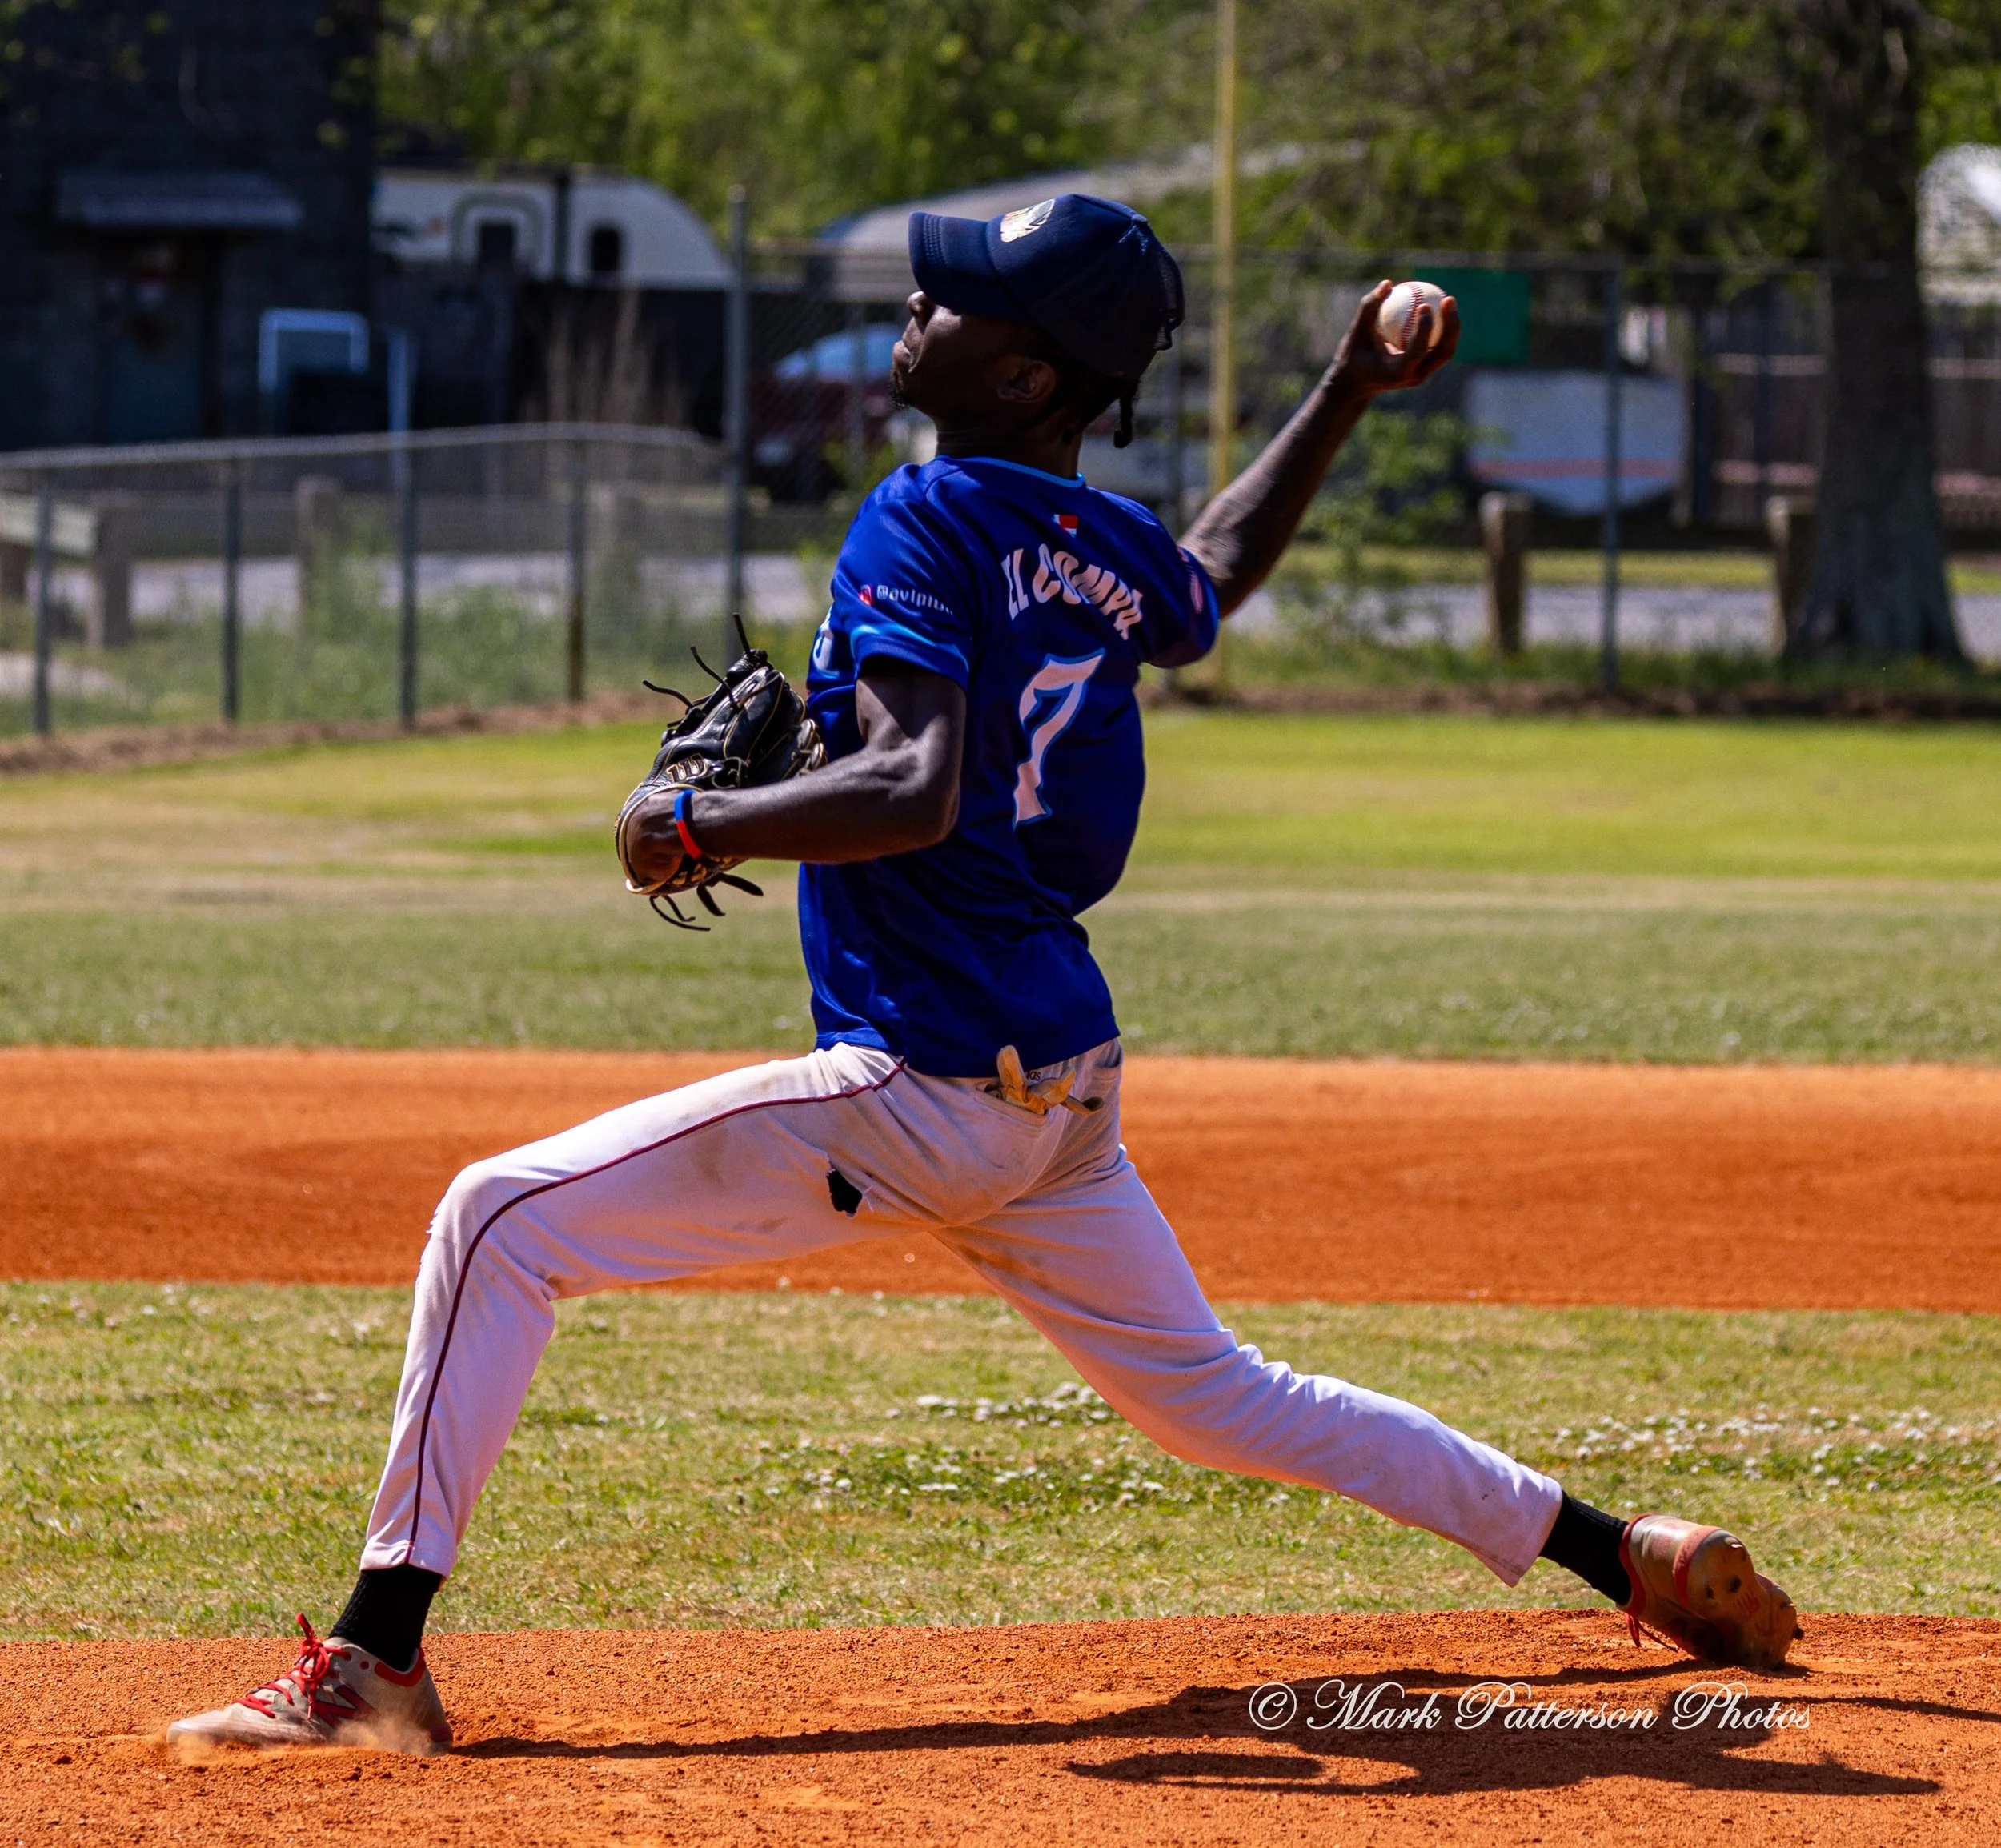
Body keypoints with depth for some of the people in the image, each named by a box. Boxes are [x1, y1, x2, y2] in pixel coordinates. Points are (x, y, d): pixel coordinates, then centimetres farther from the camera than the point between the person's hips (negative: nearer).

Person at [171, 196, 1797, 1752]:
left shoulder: (926, 523, -15)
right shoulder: (1111, 552, 9)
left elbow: (918, 791, -28)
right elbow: (1214, 575, 35)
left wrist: (697, 827, -17)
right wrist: (1344, 398, 38)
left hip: (918, 1092, -9)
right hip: (1064, 1084, 9)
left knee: (503, 1223, -7)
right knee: (1217, 1396, 22)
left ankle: (381, 1657, -13)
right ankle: (1619, 1554, 22)